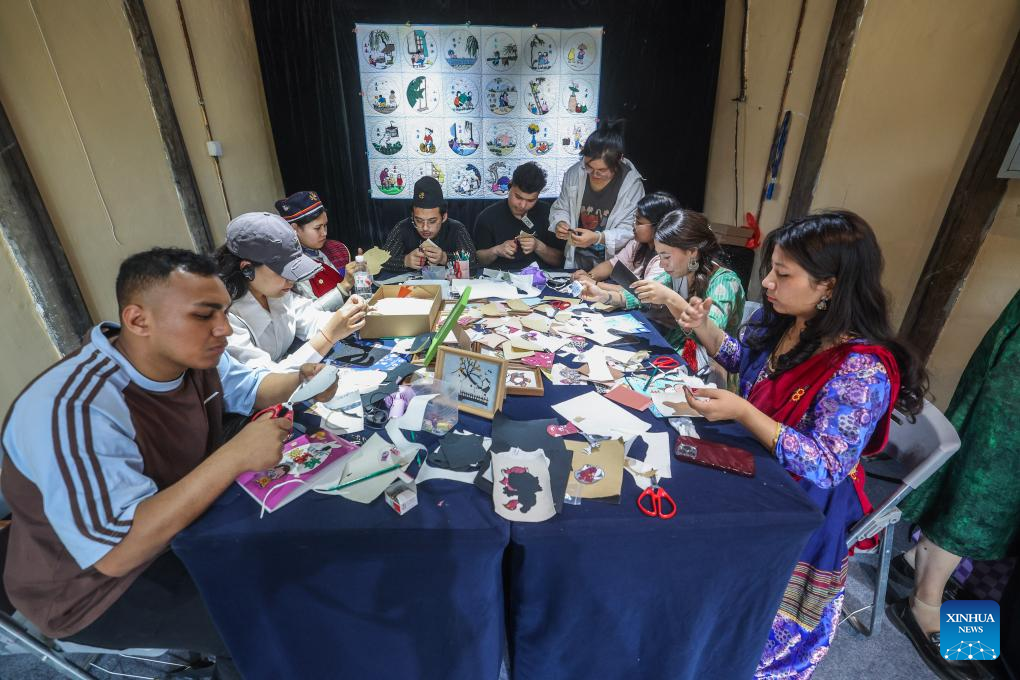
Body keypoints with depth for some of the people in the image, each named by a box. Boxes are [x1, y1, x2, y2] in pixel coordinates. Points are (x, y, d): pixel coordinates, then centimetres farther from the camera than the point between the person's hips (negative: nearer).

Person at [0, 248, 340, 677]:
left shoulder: (189, 355, -10)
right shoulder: (75, 408, -33)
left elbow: (248, 387, 8)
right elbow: (116, 551, -36)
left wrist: (301, 382, -12)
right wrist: (235, 456, -40)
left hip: (182, 522, 8)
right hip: (97, 587, -7)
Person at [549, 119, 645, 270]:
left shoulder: (631, 183, -12)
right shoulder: (574, 173, -2)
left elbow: (630, 230, -14)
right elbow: (560, 208, 10)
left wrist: (598, 238, -29)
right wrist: (560, 223, -12)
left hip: (611, 262, -2)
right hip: (576, 259, 3)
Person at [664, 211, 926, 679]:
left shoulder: (862, 368, -28)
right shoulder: (777, 320, -7)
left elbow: (827, 466, -27)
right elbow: (743, 359, 13)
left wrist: (740, 411, -36)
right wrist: (704, 328, -7)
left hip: (804, 502, -6)